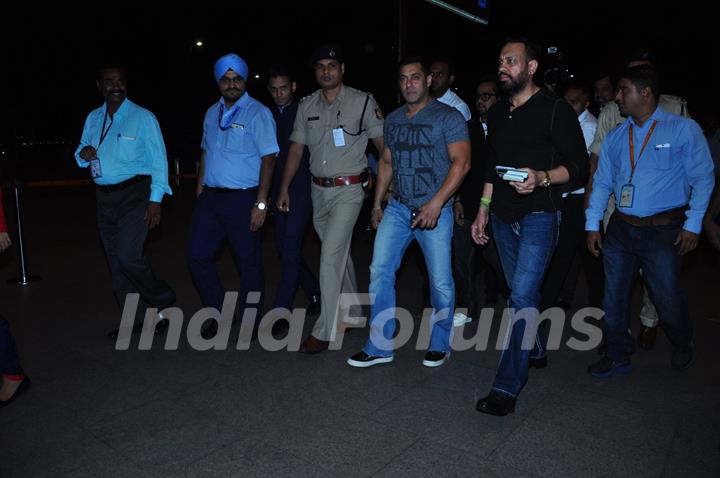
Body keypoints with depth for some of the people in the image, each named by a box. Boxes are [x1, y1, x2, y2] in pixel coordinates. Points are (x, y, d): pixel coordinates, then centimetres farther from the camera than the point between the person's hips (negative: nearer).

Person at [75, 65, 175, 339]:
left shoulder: (142, 117, -5)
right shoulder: (93, 118, 13)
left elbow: (158, 159, -9)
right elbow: (81, 154, 21)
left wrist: (156, 199, -15)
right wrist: (84, 154, -4)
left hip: (135, 194, -7)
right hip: (104, 198, 7)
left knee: (128, 256, -16)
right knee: (115, 261, 10)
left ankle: (162, 301, 9)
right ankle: (135, 318, 22)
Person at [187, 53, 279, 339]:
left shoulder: (257, 113, -7)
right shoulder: (212, 113, 14)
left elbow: (268, 159, -13)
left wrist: (261, 204, -18)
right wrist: (199, 189, 13)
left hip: (242, 198, -6)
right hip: (210, 196, 7)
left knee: (248, 262, 3)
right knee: (197, 256, 8)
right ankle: (218, 314, 26)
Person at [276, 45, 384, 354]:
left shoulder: (362, 102, -5)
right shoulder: (307, 106, 8)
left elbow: (384, 144, -3)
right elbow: (296, 149, 10)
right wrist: (284, 187, 4)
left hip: (348, 189, -5)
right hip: (319, 189, 6)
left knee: (330, 257, -12)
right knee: (339, 252, 18)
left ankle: (324, 331, -4)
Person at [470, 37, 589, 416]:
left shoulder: (555, 110, -7)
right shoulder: (497, 113, 13)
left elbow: (579, 166, -8)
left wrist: (542, 178, -26)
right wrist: (483, 209, 14)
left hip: (539, 216, -7)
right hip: (503, 217, 7)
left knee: (523, 295, -14)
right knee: (521, 292, 16)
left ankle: (507, 387, -10)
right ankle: (534, 350, 37)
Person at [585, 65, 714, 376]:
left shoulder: (683, 129, -3)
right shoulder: (615, 137, 9)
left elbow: (703, 178, -3)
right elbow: (601, 182, 10)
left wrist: (692, 225, -7)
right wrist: (592, 225, 5)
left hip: (663, 230, -4)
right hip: (620, 229, 4)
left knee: (667, 298, 7)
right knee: (614, 296, 7)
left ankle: (682, 346, 38)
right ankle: (617, 357, 24)